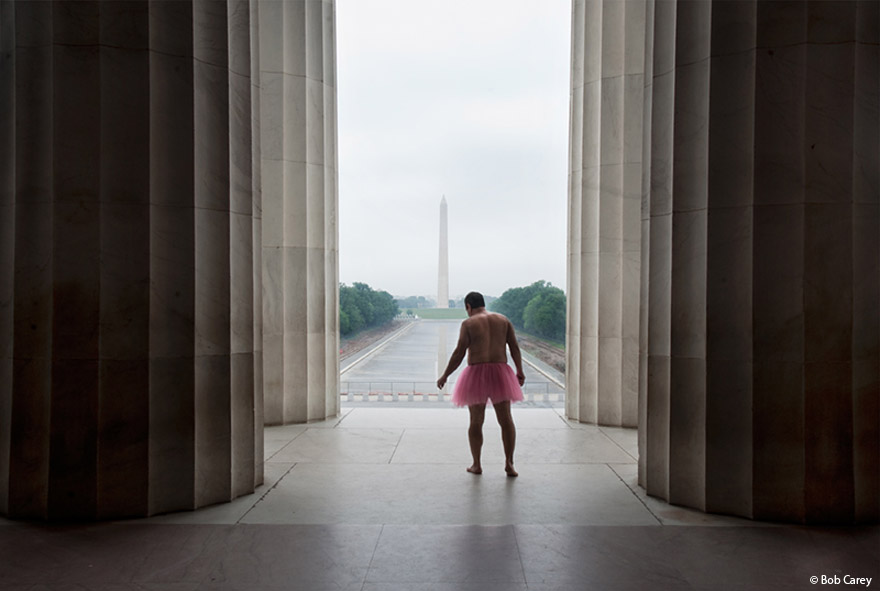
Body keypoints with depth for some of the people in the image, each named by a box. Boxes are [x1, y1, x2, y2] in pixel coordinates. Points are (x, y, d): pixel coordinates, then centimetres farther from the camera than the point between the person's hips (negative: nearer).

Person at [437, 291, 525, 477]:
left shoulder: (468, 324, -4)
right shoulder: (503, 320, 7)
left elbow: (459, 353, -8)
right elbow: (515, 348, 4)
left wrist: (445, 376, 1)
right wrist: (520, 371, 16)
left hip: (476, 374, -2)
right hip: (499, 373, 2)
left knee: (476, 422, 9)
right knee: (506, 420, 6)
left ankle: (476, 465, 15)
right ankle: (509, 463, -2)